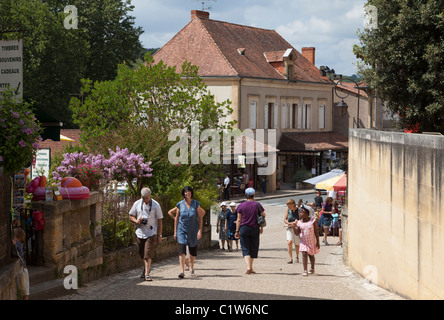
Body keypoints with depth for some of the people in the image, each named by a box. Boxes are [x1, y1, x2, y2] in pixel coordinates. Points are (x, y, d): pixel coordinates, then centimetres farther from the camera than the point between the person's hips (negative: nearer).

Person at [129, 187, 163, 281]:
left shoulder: (156, 205, -3)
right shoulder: (137, 204, 3)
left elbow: (159, 220, 0)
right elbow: (131, 216, 11)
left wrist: (159, 235, -2)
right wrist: (136, 221, -12)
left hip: (151, 233, -3)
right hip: (140, 232, 3)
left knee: (148, 254, -13)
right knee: (142, 254, 14)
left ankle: (147, 274, -13)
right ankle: (146, 267, 39)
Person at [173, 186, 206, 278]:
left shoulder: (196, 204, 0)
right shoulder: (180, 204, 1)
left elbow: (200, 218, 1)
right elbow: (176, 218, 7)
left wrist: (200, 230, -7)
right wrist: (175, 231, 4)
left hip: (193, 230, 1)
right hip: (182, 229, -1)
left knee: (193, 250, 10)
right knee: (182, 249, -14)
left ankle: (192, 268, 33)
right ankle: (182, 271, -18)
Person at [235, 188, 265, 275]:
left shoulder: (241, 206, -1)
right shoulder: (257, 205, -2)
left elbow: (239, 220, 0)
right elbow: (263, 215, 3)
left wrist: (237, 231, 5)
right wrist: (262, 227, 16)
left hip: (244, 228, 0)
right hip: (255, 229, 0)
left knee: (245, 249, 0)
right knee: (253, 249, 13)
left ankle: (248, 267, -18)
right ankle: (251, 268, 20)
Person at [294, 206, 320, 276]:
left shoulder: (312, 220, -9)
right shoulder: (299, 222, -2)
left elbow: (316, 232, -6)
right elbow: (297, 233, 1)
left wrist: (318, 242, -7)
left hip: (312, 242, -1)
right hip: (304, 242, 1)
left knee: (311, 255, 13)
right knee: (304, 255, -13)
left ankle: (312, 269, 34)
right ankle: (305, 271, -13)